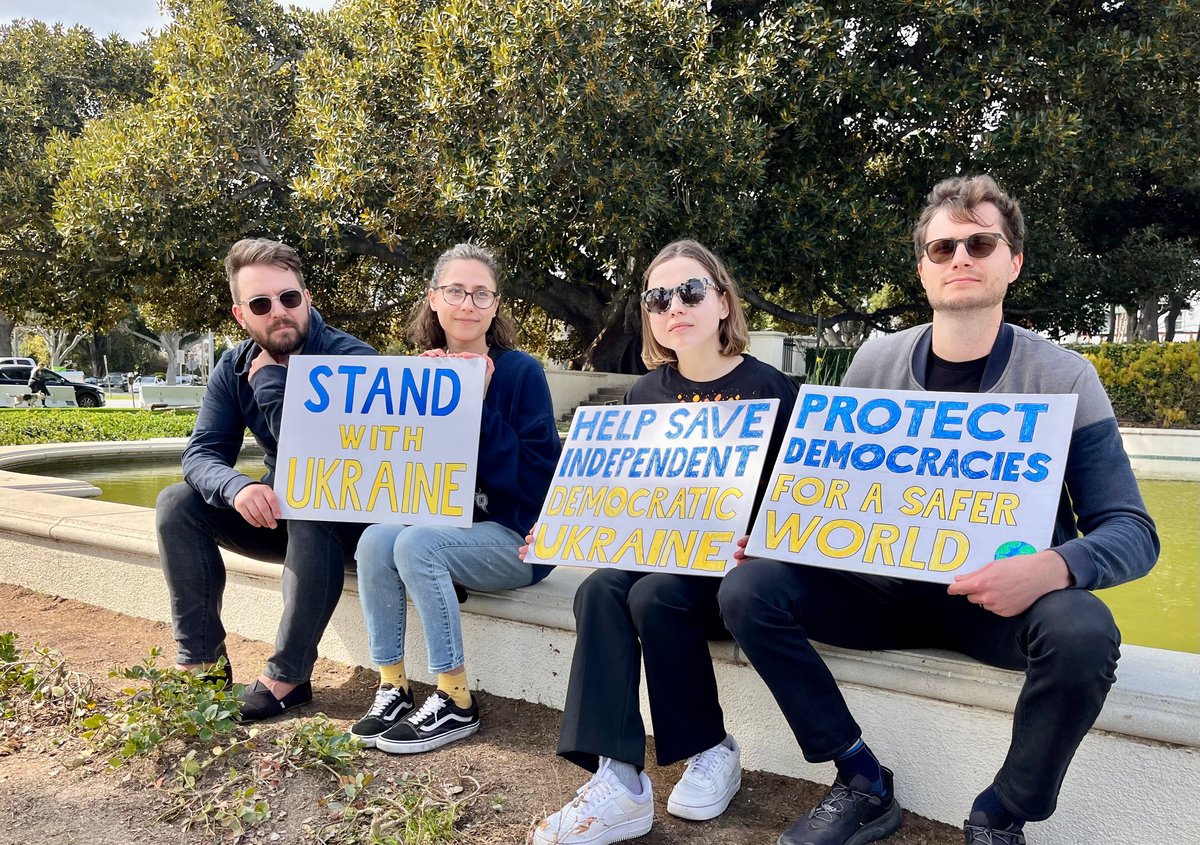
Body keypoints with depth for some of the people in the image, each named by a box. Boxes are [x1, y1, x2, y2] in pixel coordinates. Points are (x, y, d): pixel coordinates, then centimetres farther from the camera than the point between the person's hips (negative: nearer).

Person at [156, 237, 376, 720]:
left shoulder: (351, 360, -21)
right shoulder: (235, 368, -1)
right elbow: (201, 454, -9)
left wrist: (270, 380, -25)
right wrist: (237, 487, -31)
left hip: (346, 515, -6)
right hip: (278, 512, 6)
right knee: (178, 503, -11)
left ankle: (287, 677, -25)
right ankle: (201, 660, -7)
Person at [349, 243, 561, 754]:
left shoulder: (520, 371, -9)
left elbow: (539, 476, -17)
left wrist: (480, 406, -21)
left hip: (512, 538, -5)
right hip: (439, 525, 5)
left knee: (415, 543, -29)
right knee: (375, 539, -23)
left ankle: (456, 704, -17)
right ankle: (392, 688, -12)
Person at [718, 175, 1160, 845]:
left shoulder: (1062, 378, -7)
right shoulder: (876, 363, 1)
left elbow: (1132, 531, -11)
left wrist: (1052, 568, -34)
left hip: (1001, 603, -2)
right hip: (883, 585, 3)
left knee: (1083, 633, -35)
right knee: (750, 589, -19)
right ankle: (865, 787, -3)